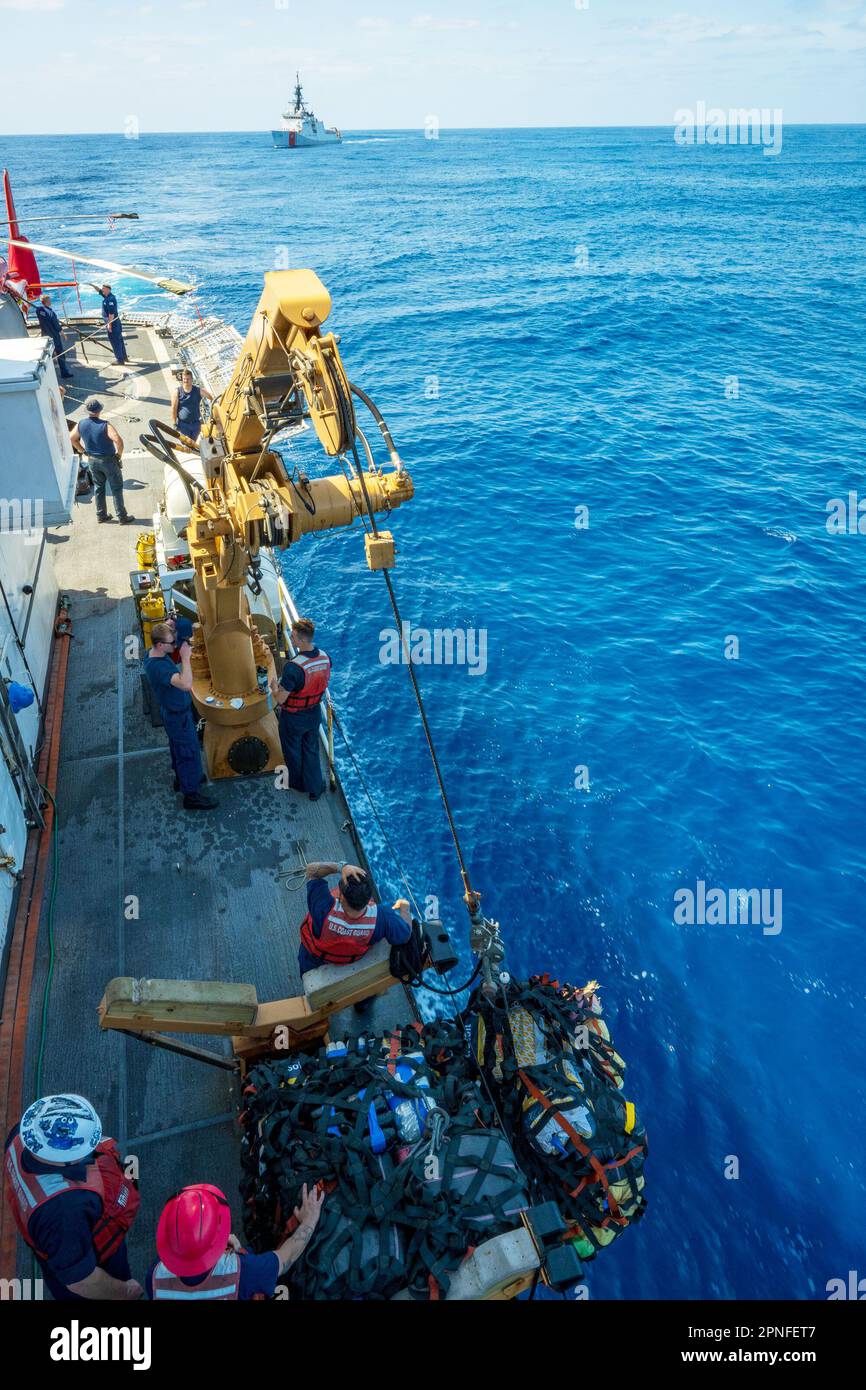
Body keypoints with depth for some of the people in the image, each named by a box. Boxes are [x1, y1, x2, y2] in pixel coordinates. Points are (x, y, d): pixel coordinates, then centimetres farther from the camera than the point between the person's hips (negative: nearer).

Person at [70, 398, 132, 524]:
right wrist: (119, 454, -18)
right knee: (116, 488, 6)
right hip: (108, 460, -5)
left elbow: (72, 438, 7)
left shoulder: (81, 424, -5)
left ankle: (101, 515, 27)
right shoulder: (105, 425, -22)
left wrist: (82, 450, 16)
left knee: (98, 487, 20)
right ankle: (122, 517, 10)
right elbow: (118, 440, -34)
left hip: (92, 460, 5)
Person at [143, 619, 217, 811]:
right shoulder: (159, 667, -36)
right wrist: (185, 657, -41)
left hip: (171, 711, 10)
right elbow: (186, 684, -49)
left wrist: (170, 625, -7)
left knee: (178, 747, 28)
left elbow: (163, 630, 15)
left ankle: (182, 778, 49)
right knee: (189, 753, 5)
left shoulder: (153, 654, -8)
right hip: (178, 716, -9)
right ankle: (191, 795, 19)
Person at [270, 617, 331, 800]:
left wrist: (274, 687, -7)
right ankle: (315, 787, 34)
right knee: (311, 751, 23)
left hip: (293, 718, -5)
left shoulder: (293, 667, -35)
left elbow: (280, 699, -27)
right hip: (314, 714, 5)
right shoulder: (325, 657, -15)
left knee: (293, 750, 22)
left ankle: (297, 782, 45)